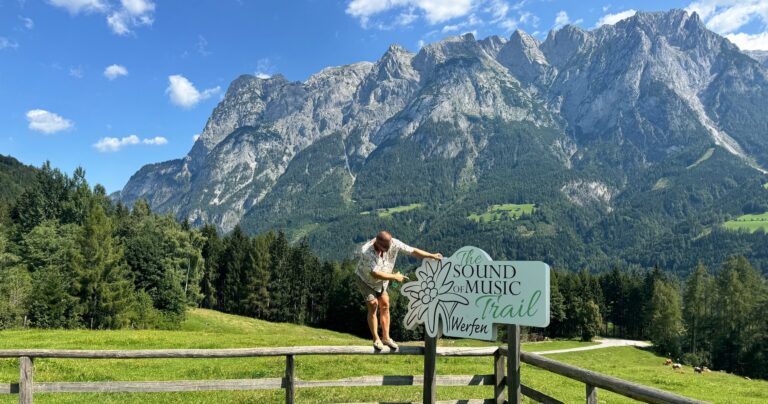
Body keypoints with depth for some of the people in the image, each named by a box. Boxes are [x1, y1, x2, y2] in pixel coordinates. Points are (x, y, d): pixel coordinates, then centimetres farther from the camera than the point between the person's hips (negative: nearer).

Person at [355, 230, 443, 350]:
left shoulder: (393, 243, -26)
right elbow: (375, 274, -39)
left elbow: (412, 251, -19)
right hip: (366, 279, -5)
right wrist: (395, 277, -31)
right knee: (373, 307, -9)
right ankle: (376, 339, 4)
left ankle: (386, 337, 14)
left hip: (382, 280, 5)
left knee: (385, 305, 3)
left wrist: (432, 256, -22)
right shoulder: (366, 252, -39)